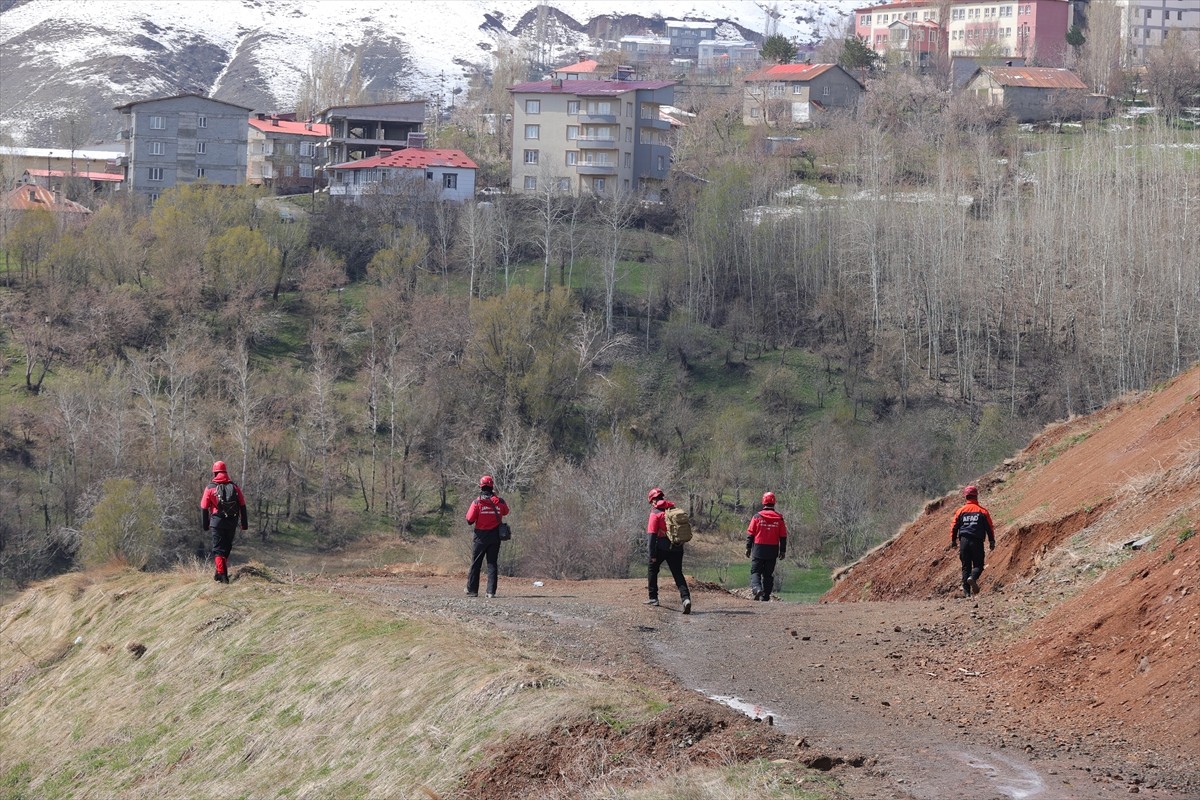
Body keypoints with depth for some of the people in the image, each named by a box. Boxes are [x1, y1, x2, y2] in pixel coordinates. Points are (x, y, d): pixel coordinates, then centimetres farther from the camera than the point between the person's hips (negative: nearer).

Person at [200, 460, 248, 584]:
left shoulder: (210, 488, -3)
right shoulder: (235, 487, 3)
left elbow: (204, 508, -1)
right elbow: (243, 507, 4)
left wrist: (205, 525, 9)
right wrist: (244, 524, 10)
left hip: (217, 522, -3)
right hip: (232, 522, 3)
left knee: (218, 549, 1)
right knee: (227, 547, 19)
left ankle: (222, 575, -9)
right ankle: (220, 572, 26)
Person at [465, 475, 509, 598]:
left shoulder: (477, 502, -11)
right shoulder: (499, 501, -3)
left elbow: (469, 520, -12)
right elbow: (506, 512, 18)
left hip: (481, 536, -2)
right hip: (495, 536, 2)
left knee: (475, 564, 6)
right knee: (492, 563, 7)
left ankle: (472, 590, 6)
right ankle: (491, 591, 1)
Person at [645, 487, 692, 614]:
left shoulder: (655, 513, -8)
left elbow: (651, 535, -12)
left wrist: (652, 554, -12)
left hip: (662, 547, -4)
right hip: (677, 548, 4)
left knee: (652, 570, 18)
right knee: (678, 574, 6)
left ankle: (653, 598, 19)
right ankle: (686, 598, -15)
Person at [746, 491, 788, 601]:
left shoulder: (757, 517, -4)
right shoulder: (779, 518, 1)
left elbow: (750, 534, -2)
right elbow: (783, 536, 4)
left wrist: (748, 548, 5)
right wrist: (783, 551, 11)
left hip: (758, 549, -2)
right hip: (772, 550, 2)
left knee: (755, 571, 1)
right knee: (768, 574, 10)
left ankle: (757, 588, -24)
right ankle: (765, 595, 10)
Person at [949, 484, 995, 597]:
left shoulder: (961, 511, 5)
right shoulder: (982, 511, 2)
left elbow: (954, 527, 8)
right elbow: (989, 528, 2)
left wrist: (953, 540, 20)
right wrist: (992, 541, 10)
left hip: (964, 541, 2)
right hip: (977, 541, -2)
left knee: (966, 566, 8)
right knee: (978, 565, 5)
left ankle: (966, 591, 4)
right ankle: (973, 578, -28)